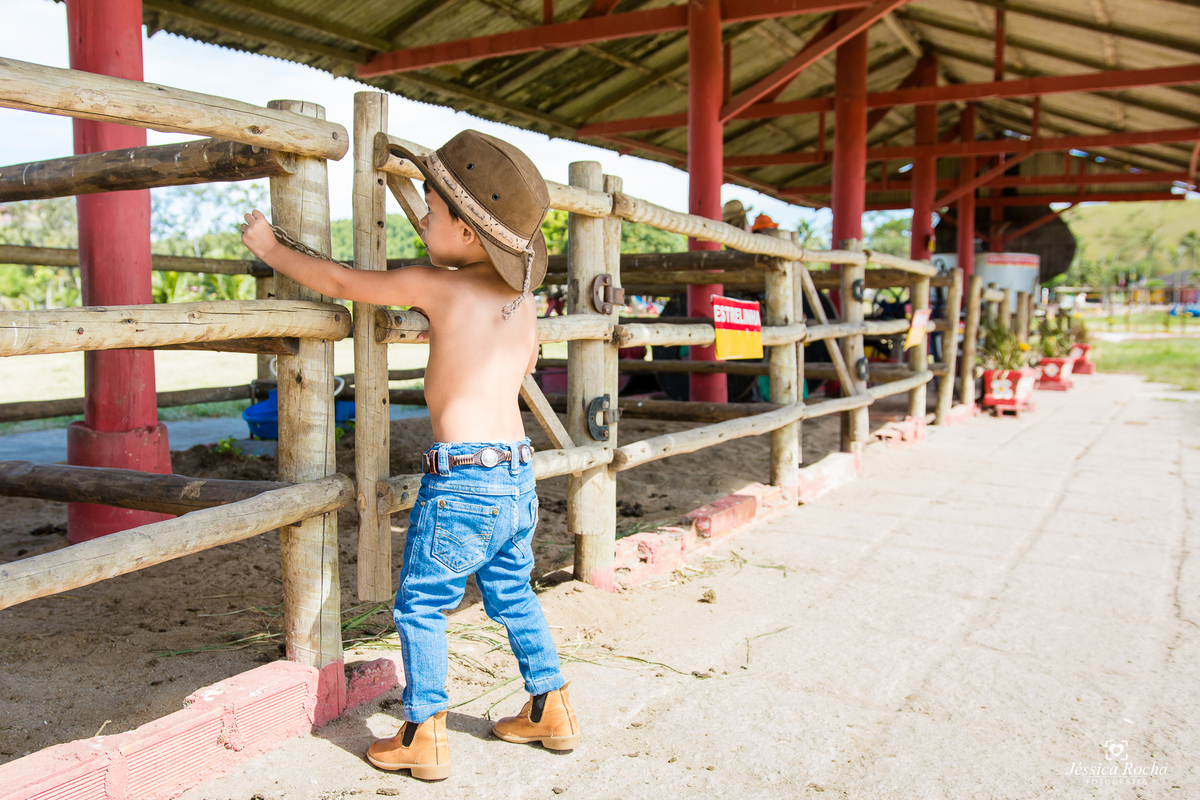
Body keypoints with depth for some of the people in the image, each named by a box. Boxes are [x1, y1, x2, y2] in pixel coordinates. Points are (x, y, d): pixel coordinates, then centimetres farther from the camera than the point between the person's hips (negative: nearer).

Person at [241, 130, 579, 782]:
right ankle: (551, 711, 30)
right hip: (518, 473, 7)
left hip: (460, 474, -7)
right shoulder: (523, 299, 10)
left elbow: (339, 282, 3)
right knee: (513, 595, 22)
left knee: (420, 605, 9)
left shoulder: (436, 286, -8)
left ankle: (423, 737, 16)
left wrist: (270, 247, 17)